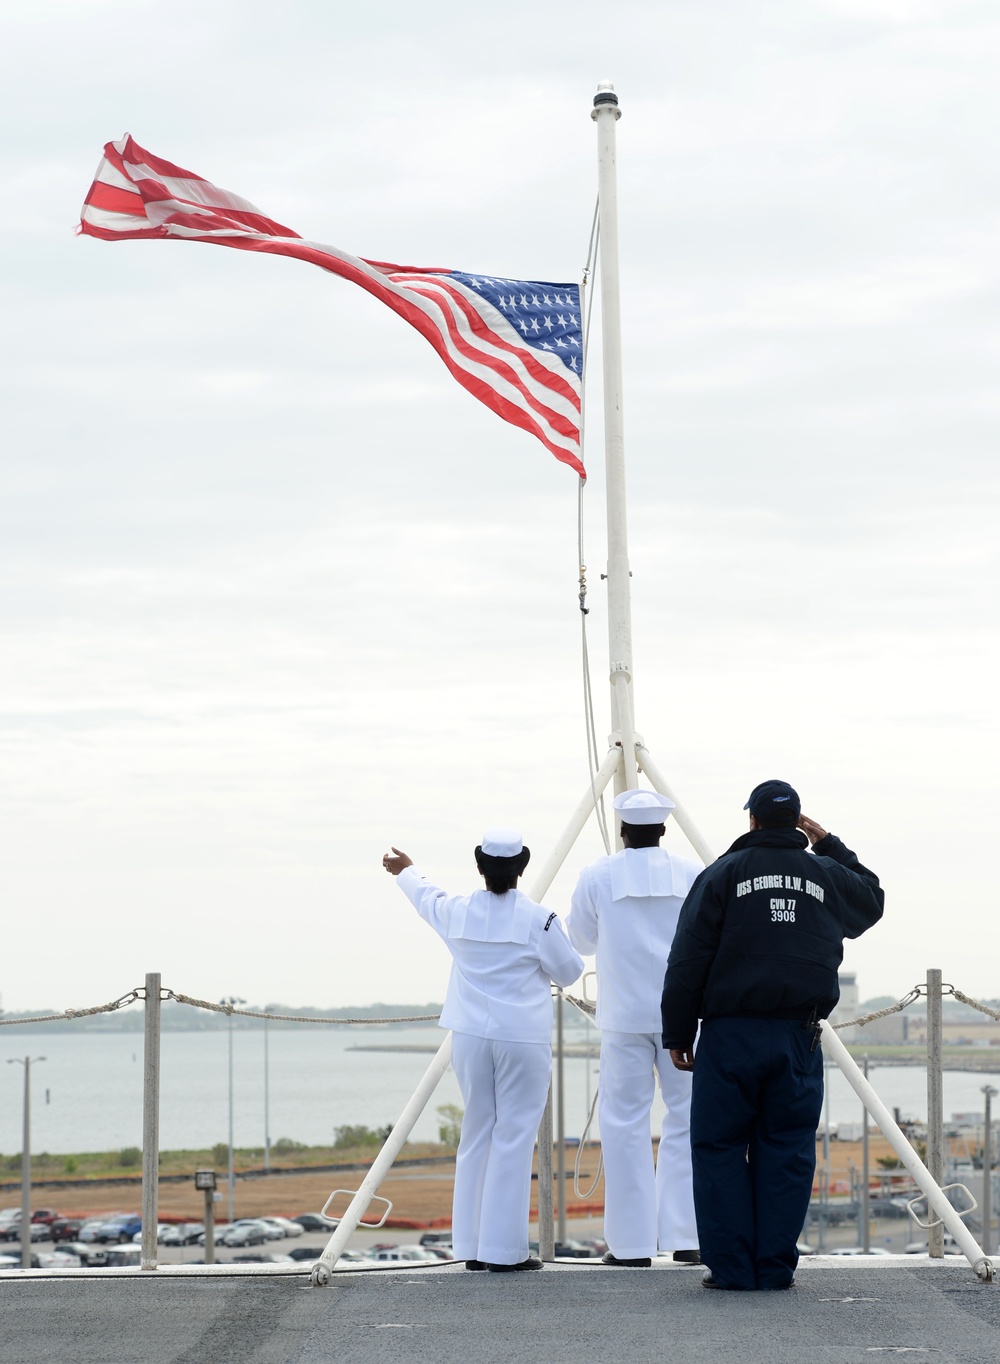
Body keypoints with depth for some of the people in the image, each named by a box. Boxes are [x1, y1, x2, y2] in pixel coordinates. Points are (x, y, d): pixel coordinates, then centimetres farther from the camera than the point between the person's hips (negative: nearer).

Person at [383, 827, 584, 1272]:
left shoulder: (457, 912, 2)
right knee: (513, 1138, -2)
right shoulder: (538, 920, -10)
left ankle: (472, 1247, 17)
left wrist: (404, 871, 48)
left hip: (470, 1036, 5)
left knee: (477, 1135, 14)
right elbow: (569, 972, 3)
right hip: (523, 1037, -4)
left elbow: (426, 897, 26)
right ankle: (503, 1249, -4)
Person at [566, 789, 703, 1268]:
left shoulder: (597, 876, 0)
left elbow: (582, 941, 11)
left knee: (624, 1124, 3)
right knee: (688, 1120, 8)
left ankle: (632, 1244, 1)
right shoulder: (692, 874, 2)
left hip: (624, 1016, -1)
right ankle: (686, 1237, 4)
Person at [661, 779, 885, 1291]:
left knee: (718, 1148, 3)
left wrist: (677, 1034, 2)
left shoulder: (723, 874, -1)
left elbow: (688, 963, -4)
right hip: (799, 1038, 3)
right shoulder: (828, 877, 9)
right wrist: (828, 845, 31)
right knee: (786, 1152, 7)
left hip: (731, 1035, -3)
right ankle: (776, 1267, 5)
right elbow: (872, 899, 33)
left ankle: (731, 1266, 0)